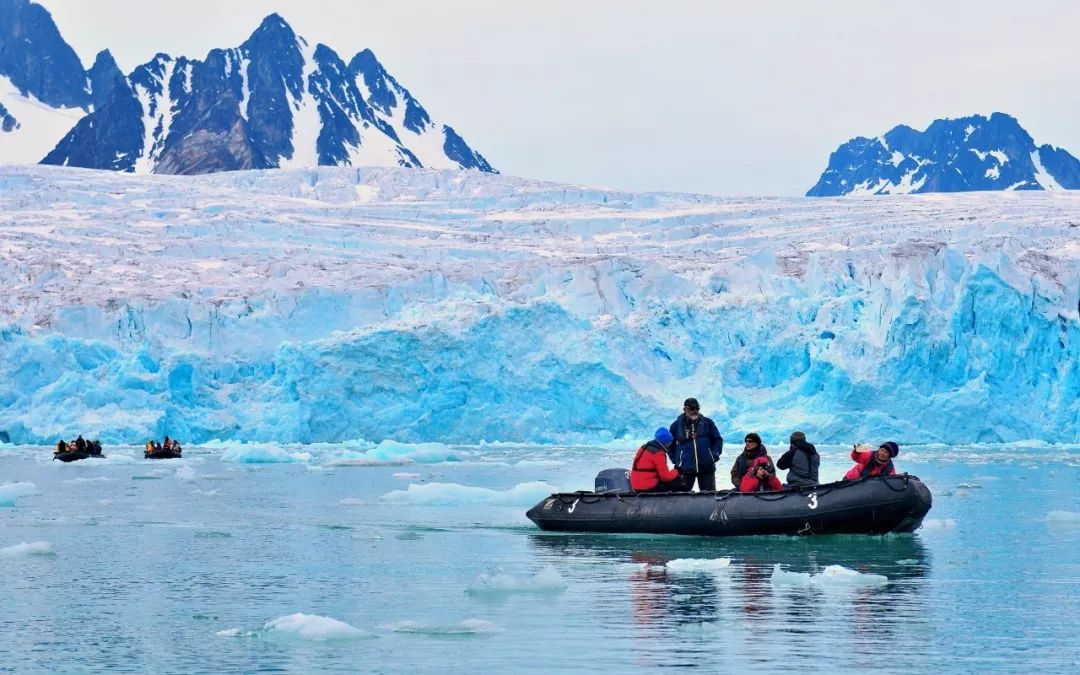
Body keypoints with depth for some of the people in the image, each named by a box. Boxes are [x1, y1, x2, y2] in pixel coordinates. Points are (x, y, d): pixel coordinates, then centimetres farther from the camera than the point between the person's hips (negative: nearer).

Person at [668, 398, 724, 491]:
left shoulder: (707, 423, 5)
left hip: (706, 467, 1)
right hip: (685, 468, -1)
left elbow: (718, 440, 11)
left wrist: (714, 455, -3)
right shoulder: (677, 425, 3)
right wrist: (676, 460, 2)